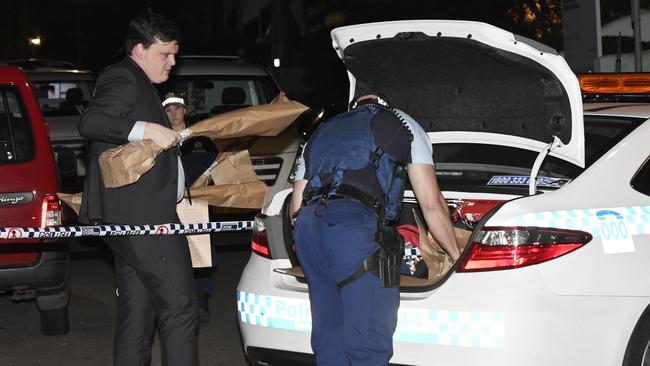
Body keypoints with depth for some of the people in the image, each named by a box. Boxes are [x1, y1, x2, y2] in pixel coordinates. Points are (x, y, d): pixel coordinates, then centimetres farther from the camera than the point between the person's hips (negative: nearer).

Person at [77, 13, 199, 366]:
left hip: (131, 219, 11)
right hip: (143, 217, -11)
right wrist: (147, 129, -27)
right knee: (179, 310, -10)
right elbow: (89, 122, -23)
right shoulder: (123, 78, -7)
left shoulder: (138, 84, 25)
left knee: (136, 318, 10)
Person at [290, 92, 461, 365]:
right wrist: (457, 256, 27)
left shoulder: (323, 131, 35)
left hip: (307, 228, 6)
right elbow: (432, 204, 17)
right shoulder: (402, 124, 23)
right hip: (356, 225, -6)